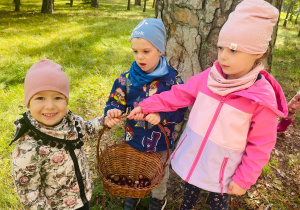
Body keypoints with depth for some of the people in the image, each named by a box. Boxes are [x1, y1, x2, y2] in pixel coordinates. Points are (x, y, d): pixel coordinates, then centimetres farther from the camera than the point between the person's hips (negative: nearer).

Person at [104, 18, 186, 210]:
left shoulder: (173, 79, -19)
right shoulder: (127, 78, -14)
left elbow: (180, 113, -18)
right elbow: (115, 103, -9)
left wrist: (161, 117, -36)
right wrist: (112, 112, -32)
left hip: (161, 142, -1)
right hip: (133, 139, 2)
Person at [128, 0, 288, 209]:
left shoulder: (262, 98, -21)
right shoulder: (208, 77, -12)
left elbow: (261, 145, -14)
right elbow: (179, 95, -4)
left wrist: (244, 179, -10)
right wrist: (146, 106, -10)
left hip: (221, 167, -3)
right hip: (191, 156, 3)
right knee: (189, 192, 27)